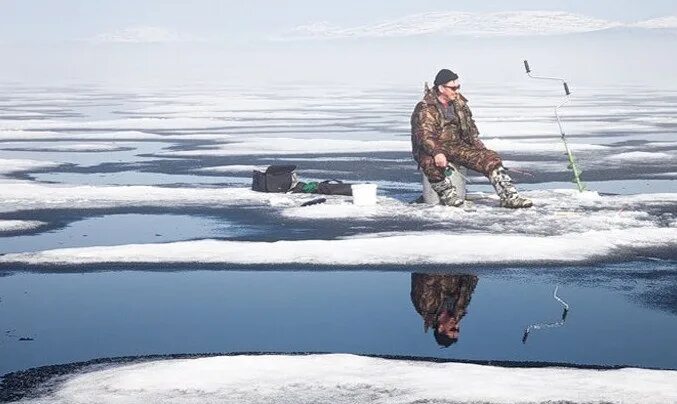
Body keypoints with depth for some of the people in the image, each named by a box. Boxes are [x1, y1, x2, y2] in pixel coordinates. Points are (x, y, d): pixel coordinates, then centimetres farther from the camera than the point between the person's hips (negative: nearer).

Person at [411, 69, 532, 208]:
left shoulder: (460, 103, 10)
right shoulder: (425, 109, -12)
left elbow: (470, 130, 20)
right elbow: (425, 135, -25)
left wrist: (481, 150, 9)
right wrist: (437, 153, -42)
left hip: (456, 147, 6)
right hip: (432, 150, -6)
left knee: (490, 157, -13)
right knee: (431, 163, -41)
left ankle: (509, 197, -18)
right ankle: (447, 193, -16)